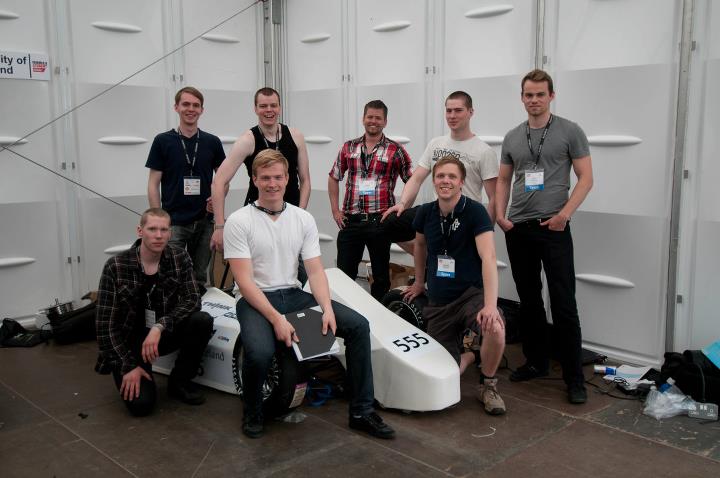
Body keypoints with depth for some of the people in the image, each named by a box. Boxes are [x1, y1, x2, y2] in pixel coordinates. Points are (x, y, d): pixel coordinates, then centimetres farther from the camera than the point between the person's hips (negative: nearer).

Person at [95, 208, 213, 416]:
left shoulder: (179, 257, -10)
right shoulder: (115, 267, -17)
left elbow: (192, 300, -16)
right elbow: (105, 324, -15)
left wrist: (159, 326, -31)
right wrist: (130, 365, -19)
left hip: (165, 332, 3)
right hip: (130, 339, -3)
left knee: (202, 320, -27)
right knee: (140, 403, -22)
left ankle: (179, 381, -3)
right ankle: (127, 374, 14)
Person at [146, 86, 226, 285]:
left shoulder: (212, 142, 5)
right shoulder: (163, 141, -1)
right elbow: (153, 184, 0)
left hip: (204, 222, 3)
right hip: (173, 222, -2)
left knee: (200, 277, 12)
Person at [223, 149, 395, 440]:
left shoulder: (303, 219, 6)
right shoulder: (239, 222, -7)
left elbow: (315, 271, 3)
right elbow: (245, 281, -13)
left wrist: (327, 308, -15)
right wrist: (276, 319, -23)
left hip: (294, 295, 5)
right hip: (256, 301, -4)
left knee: (358, 325, -11)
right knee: (260, 351, -36)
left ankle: (361, 412, -2)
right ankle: (252, 413, -1)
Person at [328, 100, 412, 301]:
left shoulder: (396, 151, 0)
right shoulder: (349, 147, 8)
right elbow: (333, 178, 16)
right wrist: (335, 209, 9)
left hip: (380, 221, -2)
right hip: (350, 221, 2)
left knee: (381, 276, 9)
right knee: (344, 275, 7)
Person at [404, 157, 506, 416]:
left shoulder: (475, 212, -13)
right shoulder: (425, 213, 3)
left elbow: (488, 258, -25)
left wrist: (490, 305, -36)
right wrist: (419, 282, 30)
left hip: (471, 294, -4)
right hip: (438, 303, 4)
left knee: (495, 329, -37)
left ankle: (488, 385, -6)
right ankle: (467, 354, 34)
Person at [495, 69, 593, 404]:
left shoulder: (569, 132, -1)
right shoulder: (512, 137, 12)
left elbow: (586, 178, -4)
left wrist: (564, 214, -14)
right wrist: (500, 215, 2)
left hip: (553, 228, -5)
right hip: (517, 229, 5)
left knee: (564, 305, -5)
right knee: (529, 301, 13)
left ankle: (574, 377, 3)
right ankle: (537, 361, 26)